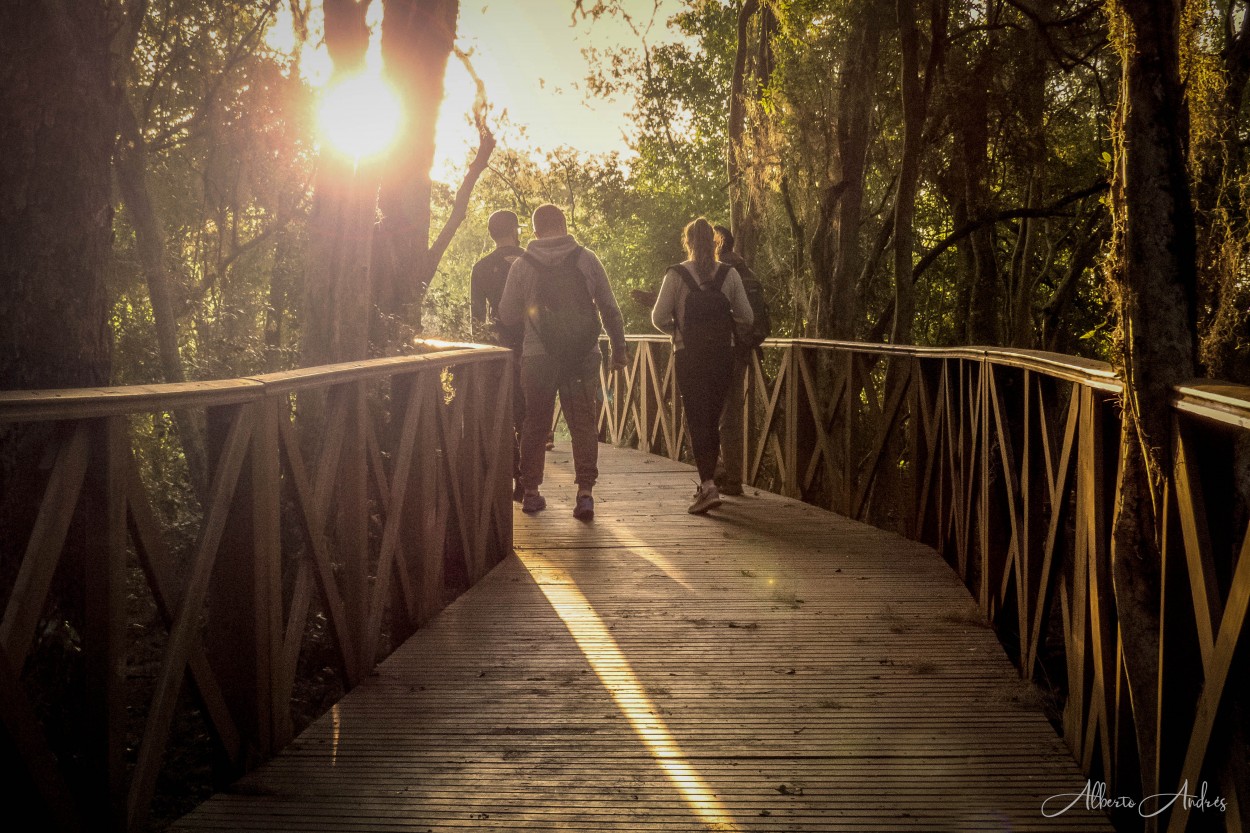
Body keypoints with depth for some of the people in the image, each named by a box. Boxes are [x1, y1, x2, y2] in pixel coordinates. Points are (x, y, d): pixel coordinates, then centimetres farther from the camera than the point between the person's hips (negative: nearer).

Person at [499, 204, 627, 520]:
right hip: (584, 354, 0)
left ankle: (530, 491, 17)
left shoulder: (522, 265, 0)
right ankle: (585, 491, -7)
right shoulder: (587, 259, 0)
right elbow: (610, 309, 2)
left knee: (535, 423, 12)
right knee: (583, 423, 3)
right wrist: (618, 349, 12)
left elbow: (507, 315, 6)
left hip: (538, 355, 0)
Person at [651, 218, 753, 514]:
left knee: (697, 421, -3)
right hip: (723, 355, 3)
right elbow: (746, 319, 1)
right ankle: (706, 482, 22)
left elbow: (659, 317, -7)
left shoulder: (676, 275, -4)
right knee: (712, 420, 14)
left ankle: (709, 487, -16)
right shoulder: (729, 274, 2)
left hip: (689, 356, -3)